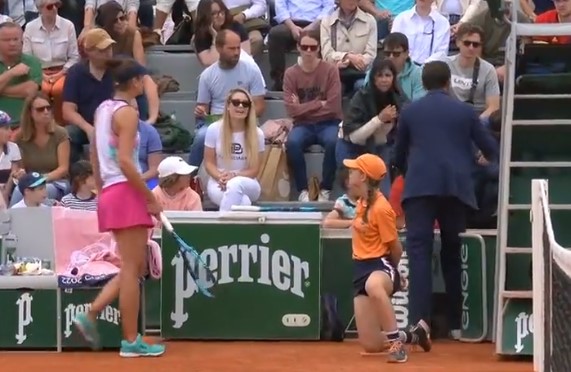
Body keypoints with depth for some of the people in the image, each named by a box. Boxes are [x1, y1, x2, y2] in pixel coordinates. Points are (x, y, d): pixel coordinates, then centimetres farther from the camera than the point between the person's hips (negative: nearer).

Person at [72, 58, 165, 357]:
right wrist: (151, 198, -14)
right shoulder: (127, 112, -12)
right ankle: (131, 341, -1)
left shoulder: (103, 109, 14)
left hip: (110, 193, 9)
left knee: (134, 267, 15)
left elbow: (95, 155, 19)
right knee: (132, 268, -4)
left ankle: (91, 315, 8)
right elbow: (125, 162, -19)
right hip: (126, 193, -9)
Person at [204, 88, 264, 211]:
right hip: (218, 183, -1)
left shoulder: (257, 134, -4)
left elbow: (254, 169, -1)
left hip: (247, 185, 1)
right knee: (243, 203, -36)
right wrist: (220, 177, -20)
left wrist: (234, 176, -20)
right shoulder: (214, 129, -4)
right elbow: (209, 162, 2)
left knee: (235, 184, -39)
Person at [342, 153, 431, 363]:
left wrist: (391, 271, 6)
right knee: (371, 345, 2)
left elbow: (396, 249, -10)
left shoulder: (381, 208, -17)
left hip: (380, 265, -8)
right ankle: (414, 335, 27)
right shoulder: (362, 201, 9)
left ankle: (396, 341, -39)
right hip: (361, 268, 8)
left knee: (373, 286, -50)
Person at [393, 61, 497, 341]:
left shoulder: (409, 111, 14)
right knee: (453, 253, 13)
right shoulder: (465, 110, 14)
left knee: (419, 252, -9)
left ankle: (419, 322, -25)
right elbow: (490, 150, 17)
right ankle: (456, 323, 18)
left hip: (420, 186, -1)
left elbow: (399, 156, 22)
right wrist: (483, 160, 42)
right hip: (456, 186, 1)